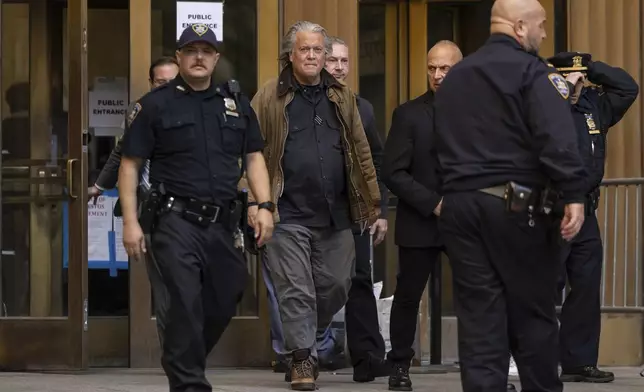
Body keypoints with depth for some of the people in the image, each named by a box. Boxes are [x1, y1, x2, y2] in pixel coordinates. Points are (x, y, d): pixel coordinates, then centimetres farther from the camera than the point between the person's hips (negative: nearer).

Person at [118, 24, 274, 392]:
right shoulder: (156, 105, 1)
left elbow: (254, 157, 15)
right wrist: (131, 222, -6)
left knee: (224, 303, 11)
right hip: (177, 222, -5)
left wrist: (265, 206, 2)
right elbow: (130, 165, 1)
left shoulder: (236, 102, 13)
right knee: (187, 304, -15)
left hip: (223, 223, 5)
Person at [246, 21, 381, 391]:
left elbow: (361, 152, 13)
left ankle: (307, 337, 29)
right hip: (288, 213, -4)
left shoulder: (342, 97, 11)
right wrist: (255, 201, -11)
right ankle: (302, 357, 8)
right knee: (297, 290, -2)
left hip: (335, 214, 4)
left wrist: (373, 203, 9)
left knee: (336, 286, 7)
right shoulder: (270, 97, 0)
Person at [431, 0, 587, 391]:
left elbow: (441, 146, 20)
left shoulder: (455, 77, 17)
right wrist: (574, 195, -21)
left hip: (459, 203, 6)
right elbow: (558, 140, -18)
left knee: (478, 316, 3)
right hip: (517, 205, -6)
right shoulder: (532, 70, -5)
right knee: (533, 312, 4)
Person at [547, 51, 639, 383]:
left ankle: (579, 362, 14)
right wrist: (565, 87, -19)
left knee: (587, 289, 8)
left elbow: (628, 88, 16)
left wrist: (591, 67, 7)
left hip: (585, 211, 7)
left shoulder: (593, 106, 10)